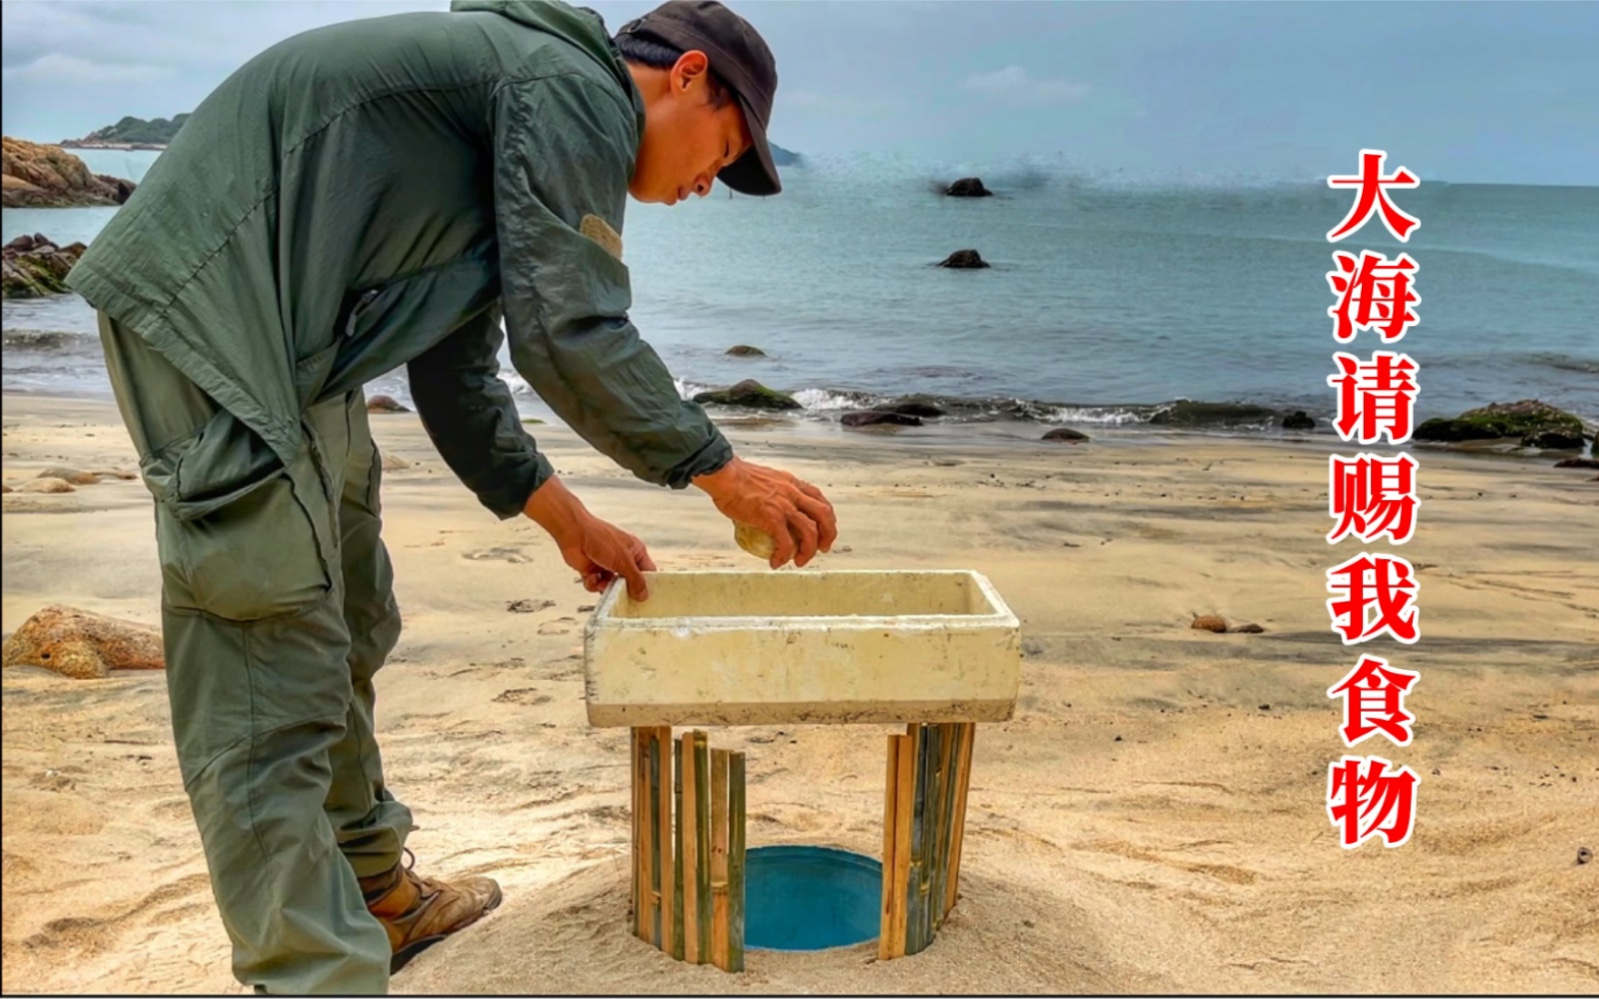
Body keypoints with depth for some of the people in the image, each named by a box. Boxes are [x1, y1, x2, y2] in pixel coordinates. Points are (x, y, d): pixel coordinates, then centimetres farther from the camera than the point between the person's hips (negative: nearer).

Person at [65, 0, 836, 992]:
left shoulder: (527, 110, 22)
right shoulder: (578, 89, -8)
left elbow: (457, 371, 22)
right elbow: (571, 338, -18)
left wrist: (567, 519, 23)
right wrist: (724, 473, -7)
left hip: (281, 350, 11)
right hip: (214, 318, -11)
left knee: (345, 638, 19)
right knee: (273, 692, -8)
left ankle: (376, 897, 35)